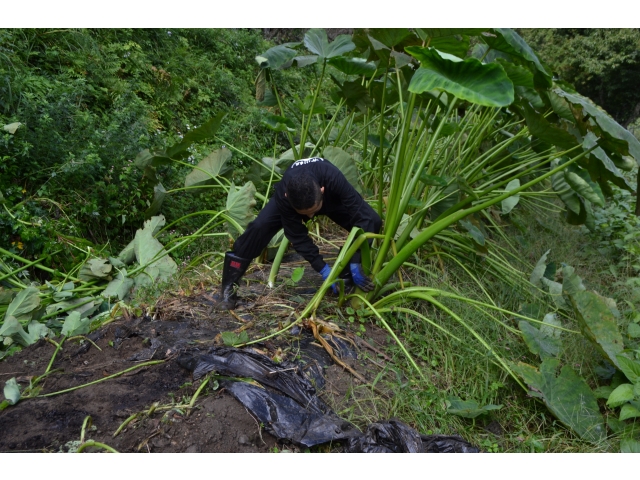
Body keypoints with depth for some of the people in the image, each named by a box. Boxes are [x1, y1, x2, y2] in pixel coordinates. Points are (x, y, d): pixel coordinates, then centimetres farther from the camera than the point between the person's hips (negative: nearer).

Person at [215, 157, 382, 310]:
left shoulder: (335, 180, -45)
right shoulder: (284, 196, -40)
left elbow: (360, 217, -37)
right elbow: (298, 237, -30)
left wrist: (355, 262, -37)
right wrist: (322, 268, -33)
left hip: (331, 198, 1)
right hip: (294, 197, -1)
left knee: (372, 221, -21)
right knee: (259, 227, -26)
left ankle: (346, 274, -1)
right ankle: (229, 287, -12)